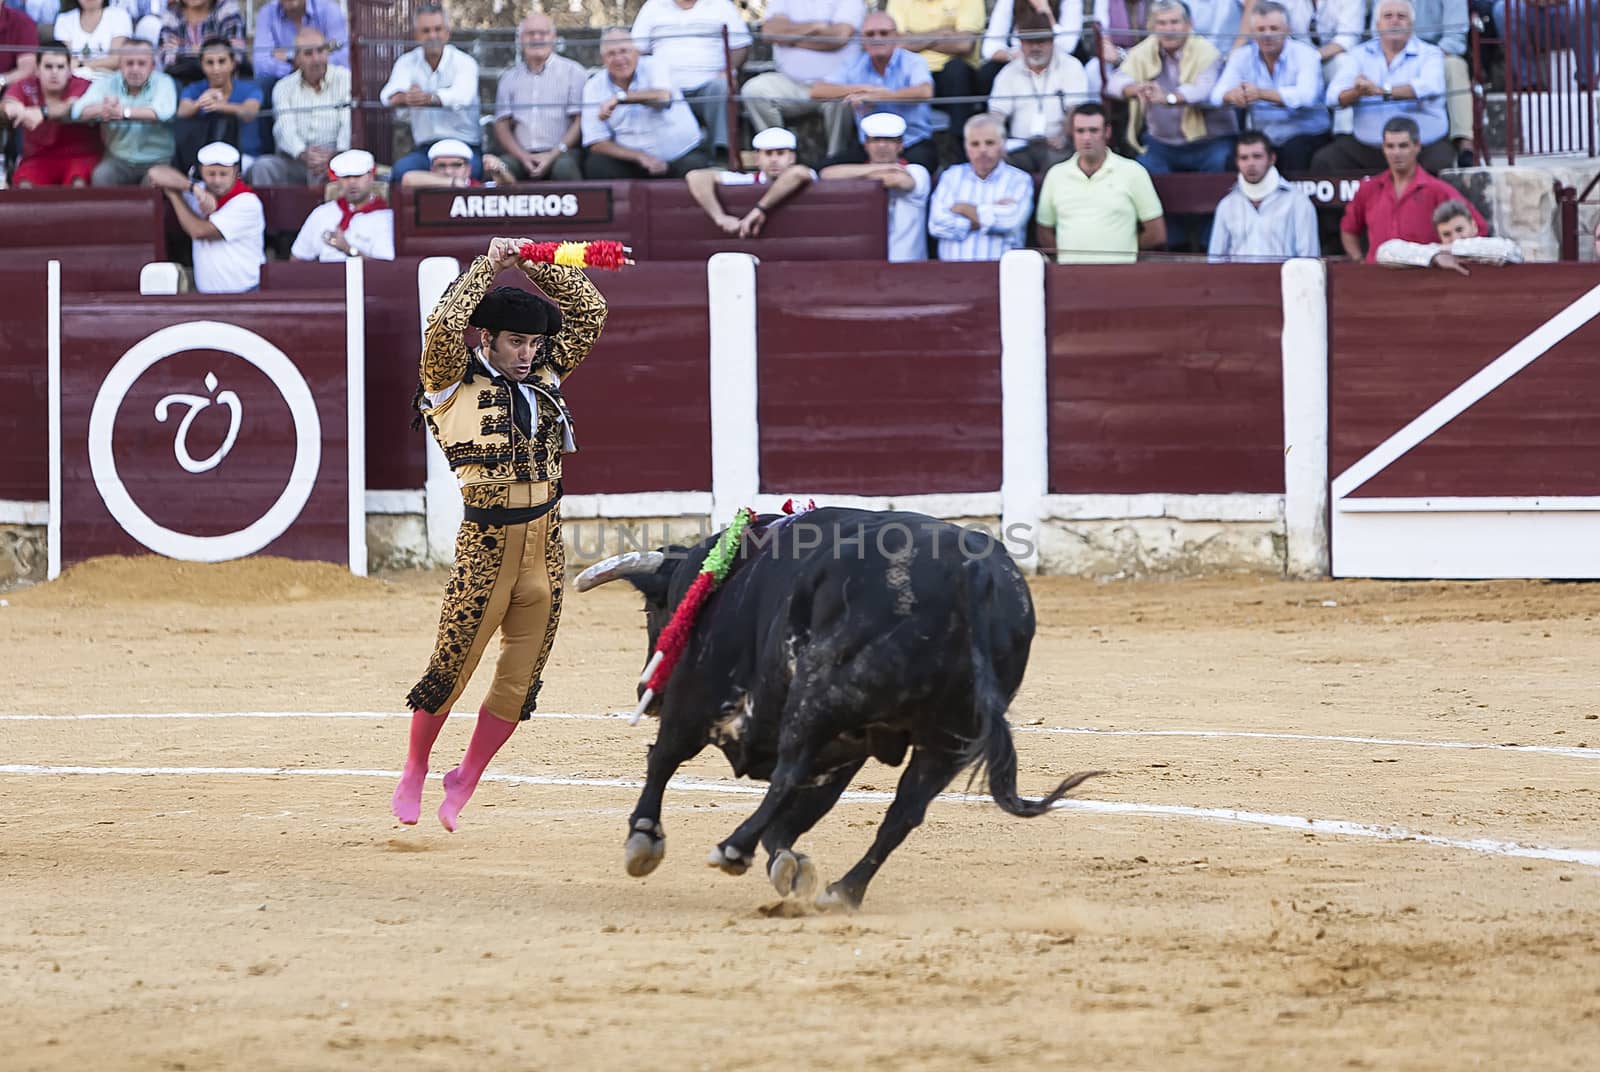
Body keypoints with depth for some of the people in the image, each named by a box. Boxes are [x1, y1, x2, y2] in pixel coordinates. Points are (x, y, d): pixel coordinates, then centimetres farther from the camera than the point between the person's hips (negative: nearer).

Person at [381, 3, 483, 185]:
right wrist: (403, 97, -42)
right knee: (401, 169, -30)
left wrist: (429, 98, -47)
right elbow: (389, 96, -15)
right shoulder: (407, 63, 7)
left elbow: (461, 97, -25)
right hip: (424, 148, 2)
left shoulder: (464, 62, -1)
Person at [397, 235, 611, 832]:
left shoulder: (544, 378, 11)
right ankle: (413, 776, 21)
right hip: (485, 548, -5)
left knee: (520, 681, 7)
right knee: (452, 666, 0)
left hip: (545, 552, 5)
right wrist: (489, 267, -15)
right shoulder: (456, 384, -3)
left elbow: (589, 312, 15)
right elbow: (444, 327, -21)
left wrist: (541, 265, 3)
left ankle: (462, 786, 21)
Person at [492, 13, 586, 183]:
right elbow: (501, 124, 11)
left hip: (561, 152, -2)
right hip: (521, 154, 2)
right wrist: (524, 157, -7)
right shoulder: (509, 77, 18)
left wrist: (553, 155, -11)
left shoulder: (572, 71, 9)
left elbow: (580, 122, 1)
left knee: (564, 167, -36)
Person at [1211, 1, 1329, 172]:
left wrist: (1262, 93, -40)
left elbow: (1307, 96, -25)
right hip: (1264, 137, 4)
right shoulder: (1242, 57, 4)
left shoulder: (1305, 54, -7)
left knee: (1295, 150, -35)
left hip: (1306, 134, -4)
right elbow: (1218, 95, -8)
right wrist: (1232, 94, -35)